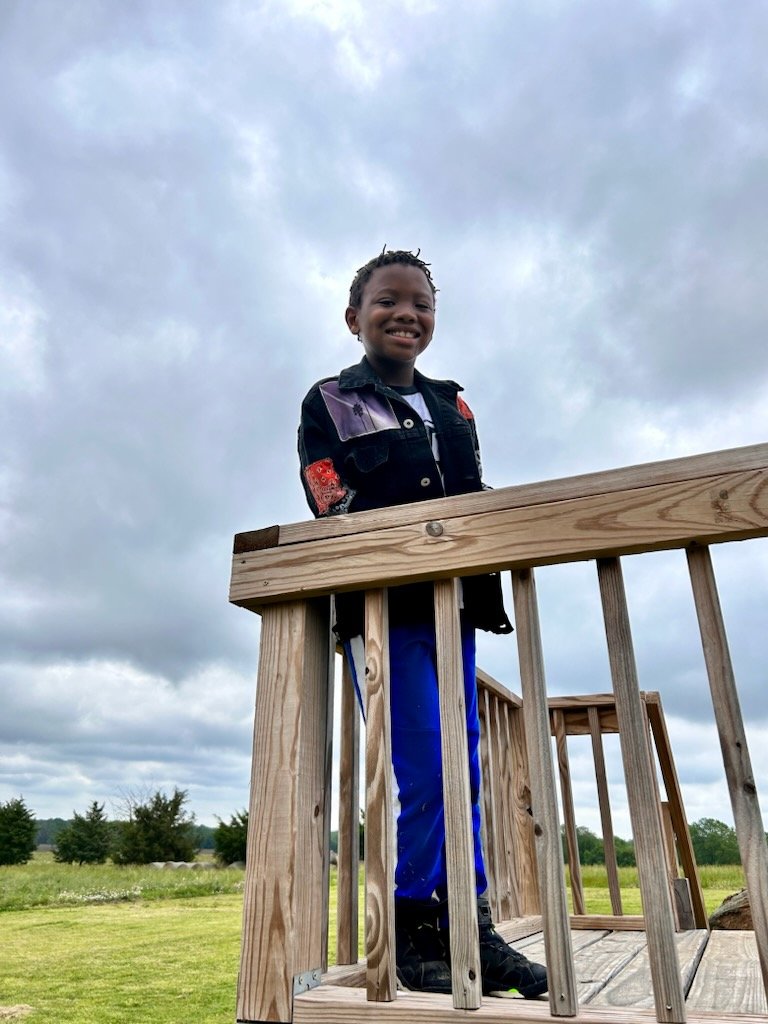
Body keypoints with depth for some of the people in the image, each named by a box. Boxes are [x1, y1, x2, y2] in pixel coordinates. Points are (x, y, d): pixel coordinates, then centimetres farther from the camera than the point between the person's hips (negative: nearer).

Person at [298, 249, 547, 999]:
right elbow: (336, 509, -6)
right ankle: (410, 931, 12)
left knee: (463, 768, 8)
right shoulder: (329, 402, 7)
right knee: (425, 771, -7)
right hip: (383, 606, -5)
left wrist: (482, 581, -3)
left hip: (452, 605, 5)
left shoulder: (452, 406, 21)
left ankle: (469, 927, 19)